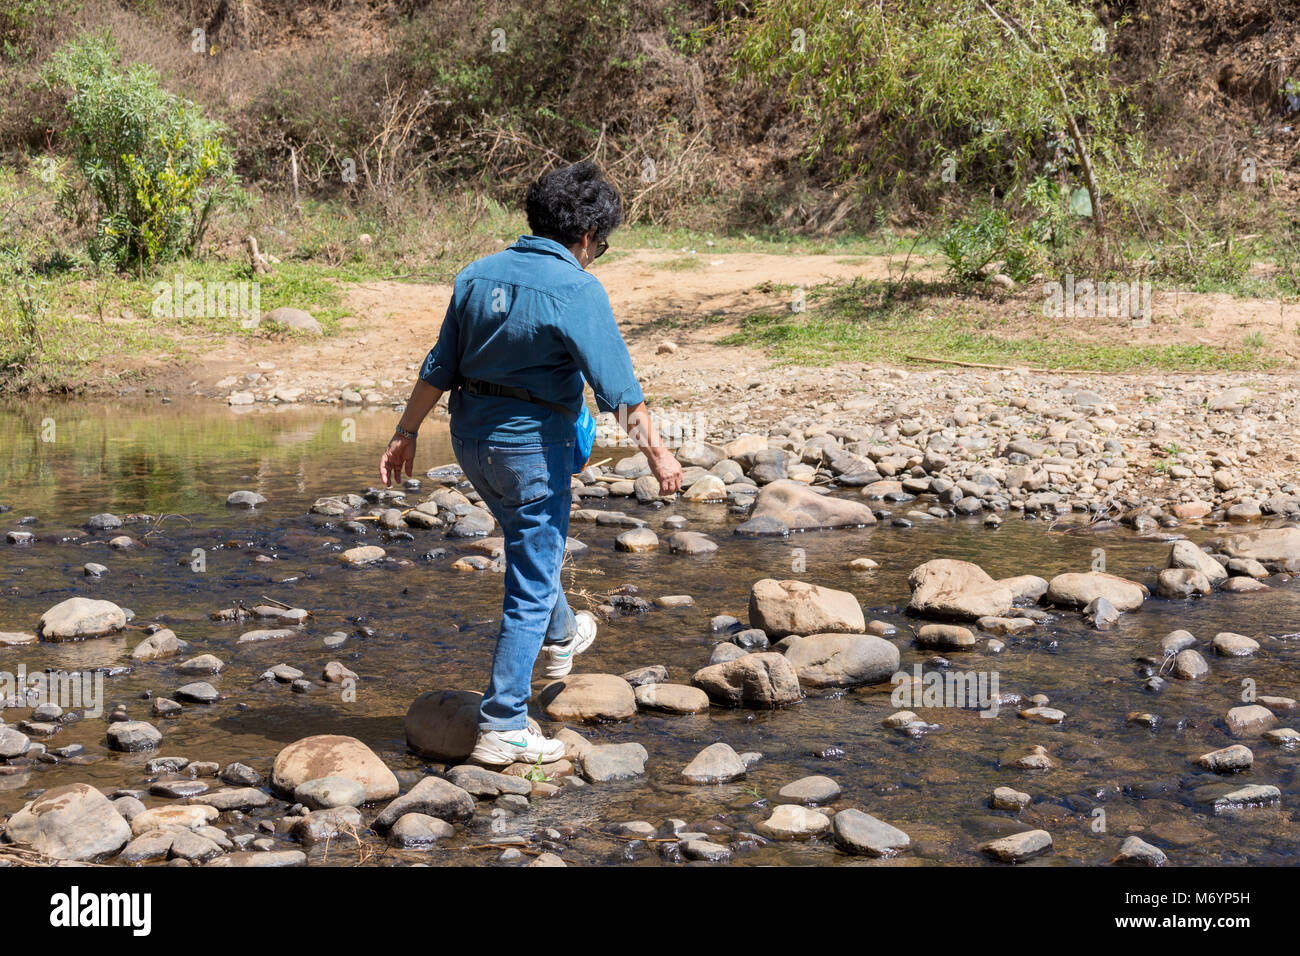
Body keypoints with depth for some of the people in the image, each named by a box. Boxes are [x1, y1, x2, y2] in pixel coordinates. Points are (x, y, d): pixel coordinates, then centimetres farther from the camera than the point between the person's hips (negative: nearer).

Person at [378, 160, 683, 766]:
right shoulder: (577, 290, -16)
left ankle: (558, 639, 55)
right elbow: (618, 386, -15)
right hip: (532, 444, -7)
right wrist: (657, 453, -6)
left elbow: (439, 368, 7)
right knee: (531, 584, 1)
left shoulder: (478, 276, 4)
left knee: (533, 547, 32)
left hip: (471, 439, 7)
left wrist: (405, 434, 13)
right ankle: (502, 728, 2)